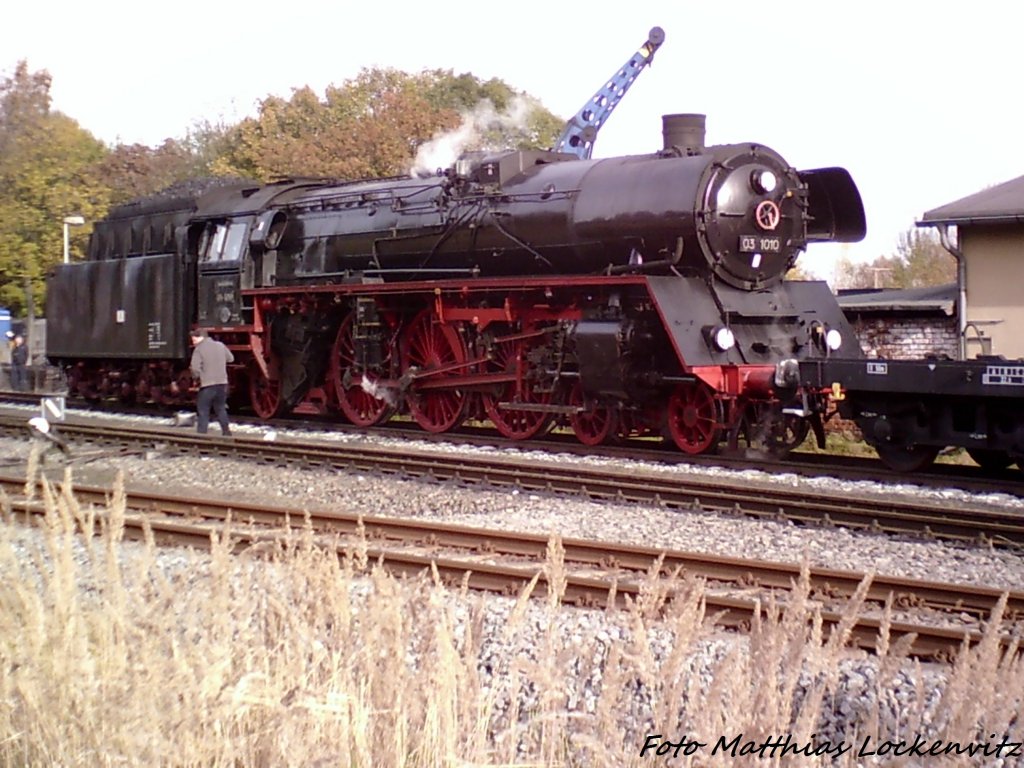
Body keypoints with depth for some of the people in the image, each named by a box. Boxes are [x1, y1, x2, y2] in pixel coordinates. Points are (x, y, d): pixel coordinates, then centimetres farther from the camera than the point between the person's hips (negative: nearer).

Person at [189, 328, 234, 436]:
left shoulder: (199, 349, -10)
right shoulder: (220, 346, 7)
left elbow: (195, 368, -18)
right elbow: (231, 358, 19)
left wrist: (197, 376, 2)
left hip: (207, 384, -5)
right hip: (222, 383, 6)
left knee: (203, 411, 2)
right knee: (220, 409, 21)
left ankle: (201, 434, -3)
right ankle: (226, 432, 23)